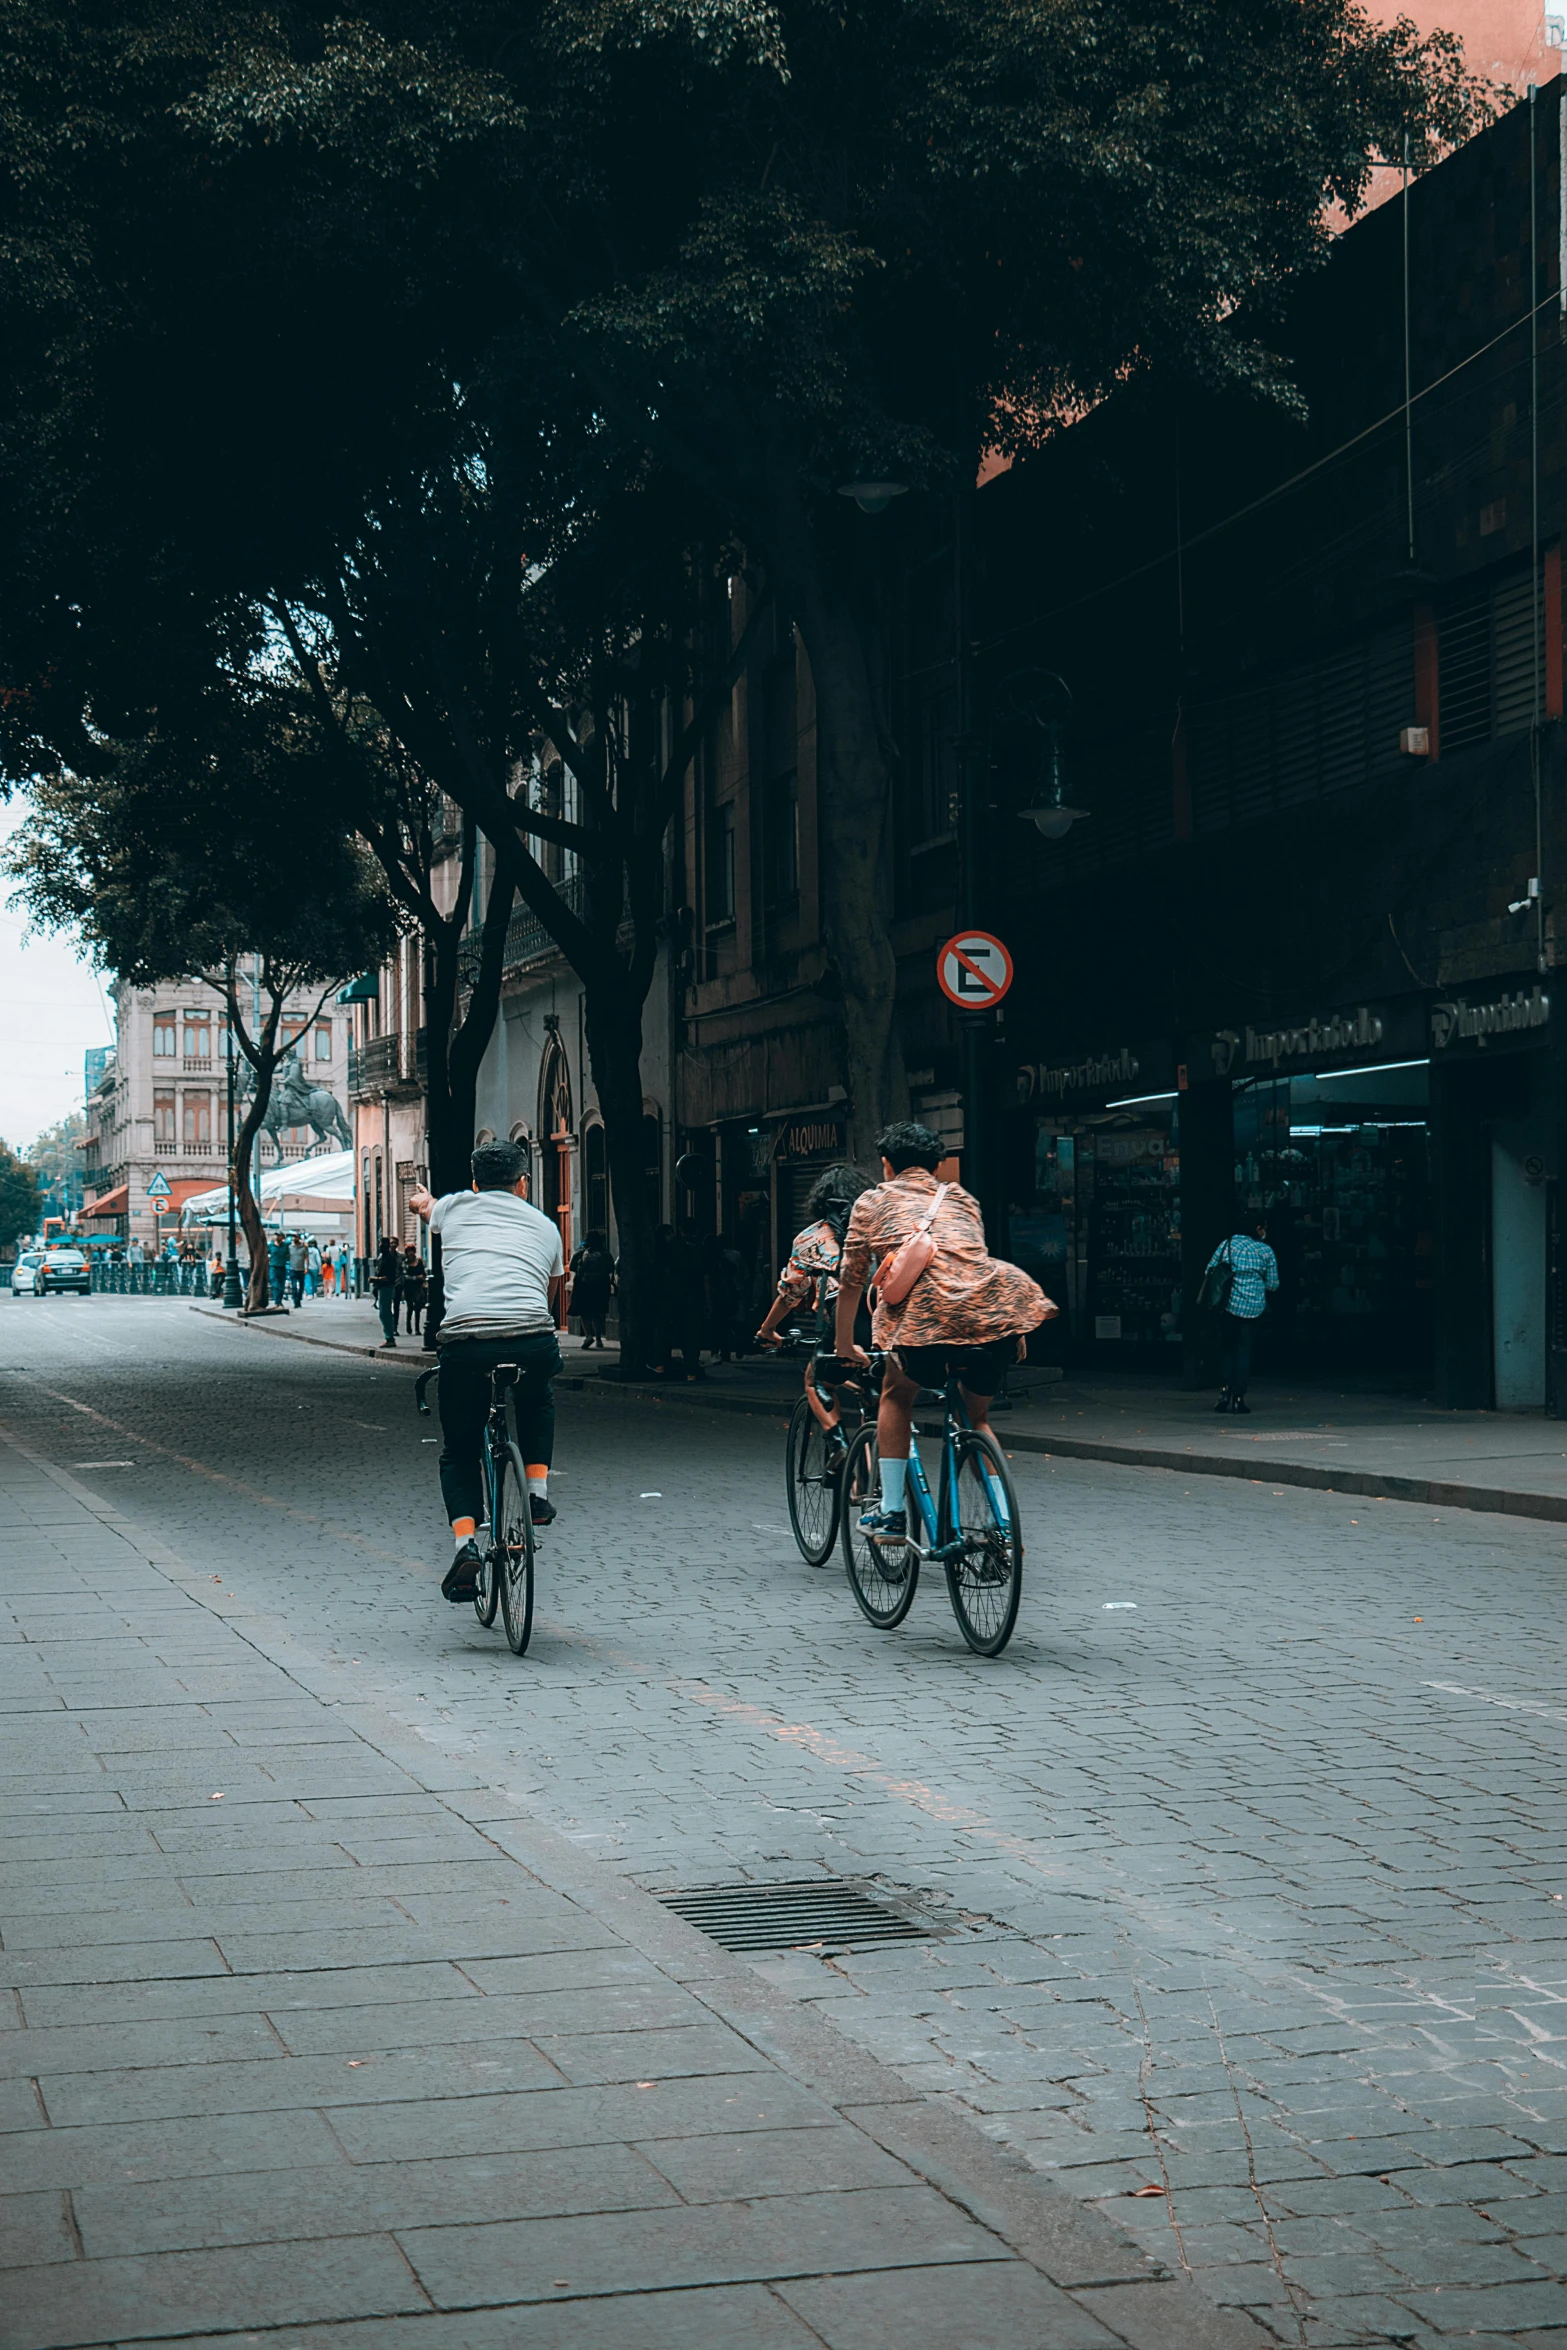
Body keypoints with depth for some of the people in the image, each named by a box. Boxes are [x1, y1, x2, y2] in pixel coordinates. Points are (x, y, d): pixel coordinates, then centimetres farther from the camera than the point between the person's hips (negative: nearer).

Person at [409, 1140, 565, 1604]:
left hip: (464, 1343, -1)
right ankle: (536, 1493, 24)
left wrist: (426, 1201, 73)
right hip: (533, 1342, 1)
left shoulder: (455, 1207, 23)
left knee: (459, 1453, 19)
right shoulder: (545, 1226, 25)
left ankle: (466, 1543, -3)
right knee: (537, 1401, 37)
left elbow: (418, 1201, 48)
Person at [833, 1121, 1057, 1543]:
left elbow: (851, 1282, 24)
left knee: (896, 1394, 26)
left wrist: (845, 1347, 36)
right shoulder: (962, 1200, 32)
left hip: (928, 1320, -4)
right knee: (976, 1416, 28)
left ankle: (890, 1513, 19)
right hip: (998, 1320, 4)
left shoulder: (873, 1202, 22)